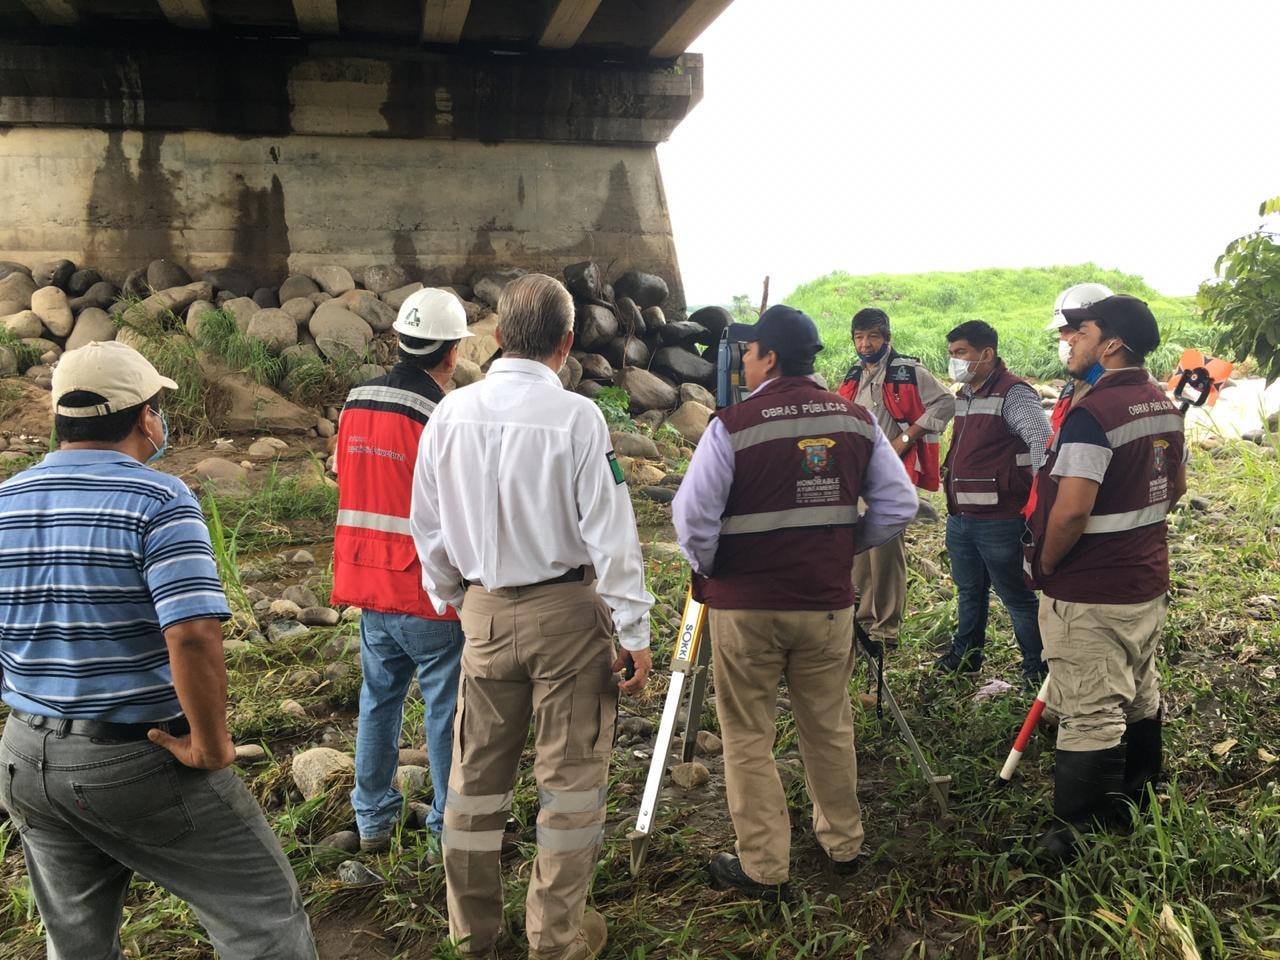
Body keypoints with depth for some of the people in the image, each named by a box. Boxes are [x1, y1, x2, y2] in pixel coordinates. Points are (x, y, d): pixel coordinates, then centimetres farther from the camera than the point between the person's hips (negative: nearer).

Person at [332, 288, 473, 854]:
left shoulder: (354, 404, 4)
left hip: (371, 587, 7)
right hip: (431, 594, -7)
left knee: (379, 697, 18)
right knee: (446, 708, 5)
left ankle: (373, 819, 29)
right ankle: (448, 830, 15)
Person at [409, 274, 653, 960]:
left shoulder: (451, 413, -2)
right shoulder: (576, 416, -14)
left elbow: (427, 523, 7)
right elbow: (610, 534, -14)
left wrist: (447, 595, 22)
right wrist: (633, 631, -7)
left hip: (483, 612, 5)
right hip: (565, 609, -4)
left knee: (476, 770, 17)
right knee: (571, 774, 10)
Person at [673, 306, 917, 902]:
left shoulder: (733, 425, -14)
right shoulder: (856, 420, 2)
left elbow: (692, 517, -17)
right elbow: (898, 506, 4)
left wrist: (707, 568, 1)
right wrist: (843, 546, 12)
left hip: (745, 605, -5)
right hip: (828, 602, 5)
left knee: (748, 739, 8)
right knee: (830, 728, 19)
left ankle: (763, 869, 15)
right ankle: (843, 843, 34)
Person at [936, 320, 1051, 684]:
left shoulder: (1013, 394, -14)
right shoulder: (965, 395, 14)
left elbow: (1043, 442, -24)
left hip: (999, 520, -8)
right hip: (960, 518, 9)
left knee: (1017, 597, 3)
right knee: (969, 591, 22)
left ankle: (1037, 665, 17)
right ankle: (965, 654, 37)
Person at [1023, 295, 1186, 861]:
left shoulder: (1092, 414, -23)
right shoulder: (1165, 406, 6)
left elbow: (1072, 509, -29)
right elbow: (1175, 487, 18)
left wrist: (1045, 565, -13)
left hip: (1090, 596, -9)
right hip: (1148, 581, 10)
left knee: (1089, 715, 0)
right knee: (1139, 697, 23)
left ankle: (1079, 835, 10)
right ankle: (1138, 800, 41)